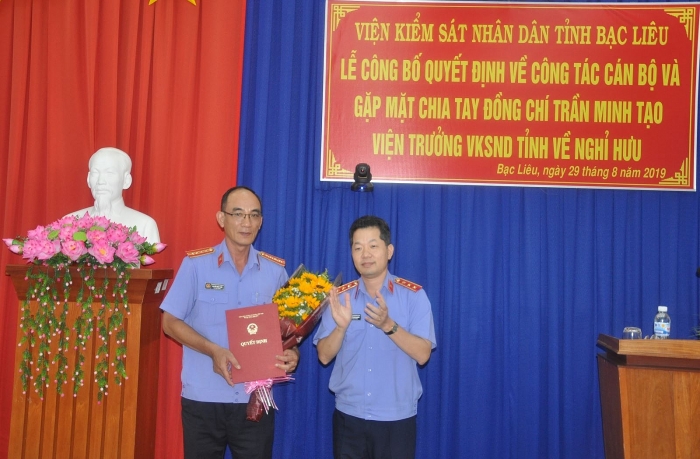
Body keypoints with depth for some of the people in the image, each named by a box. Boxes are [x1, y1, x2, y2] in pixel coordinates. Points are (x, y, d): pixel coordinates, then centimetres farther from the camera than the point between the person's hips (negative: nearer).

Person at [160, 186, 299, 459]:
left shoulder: (275, 270, 3)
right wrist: (212, 350, -18)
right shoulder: (196, 264, -4)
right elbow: (170, 322, -3)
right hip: (203, 398, -1)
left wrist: (291, 353, -13)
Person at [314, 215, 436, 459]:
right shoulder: (340, 296, 1)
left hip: (397, 418, -2)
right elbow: (324, 356, -1)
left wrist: (388, 325, -25)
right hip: (348, 415, 2)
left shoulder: (414, 295, -6)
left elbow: (422, 354, -11)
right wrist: (341, 326, -18)